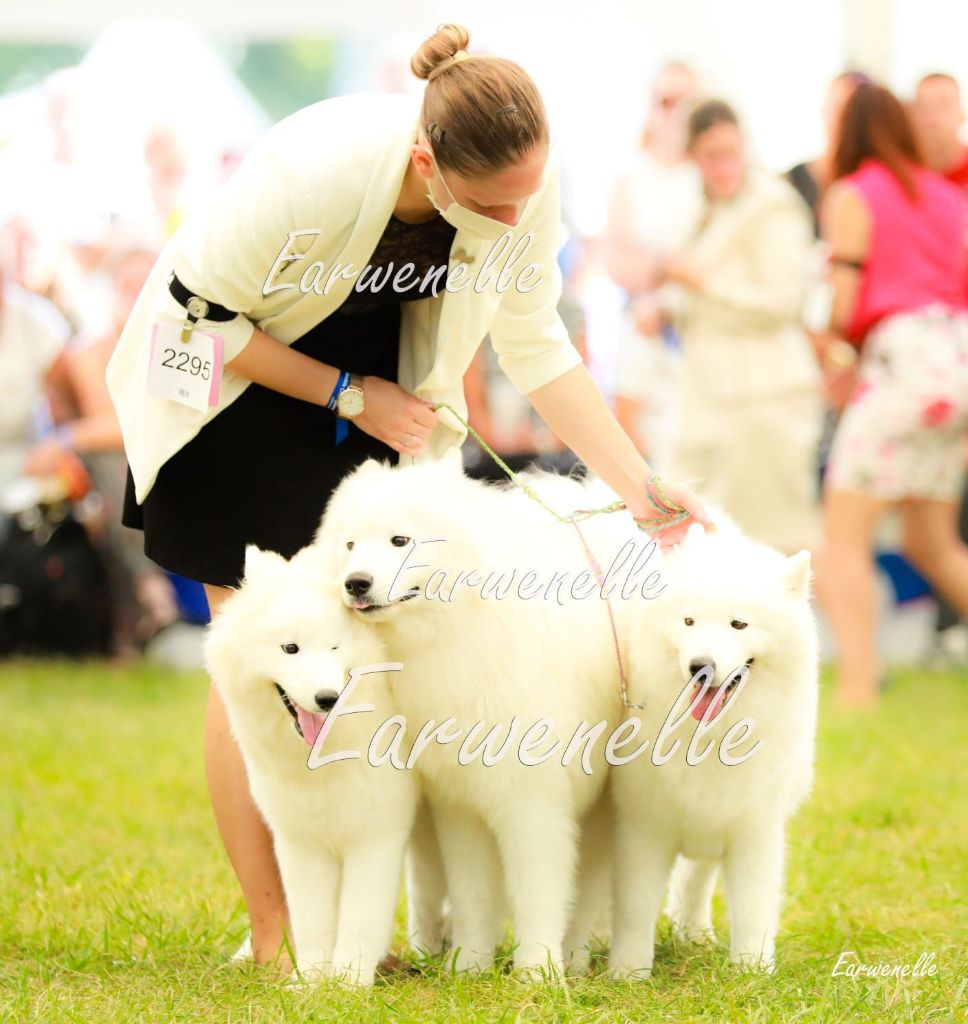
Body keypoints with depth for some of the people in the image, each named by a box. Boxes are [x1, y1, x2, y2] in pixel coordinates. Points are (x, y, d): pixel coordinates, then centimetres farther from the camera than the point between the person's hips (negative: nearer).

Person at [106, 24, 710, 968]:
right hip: (234, 381, -4)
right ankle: (272, 934, -1)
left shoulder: (529, 183, -23)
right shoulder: (308, 173, -38)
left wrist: (639, 486, -14)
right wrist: (348, 396, -18)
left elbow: (536, 347, -8)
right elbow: (199, 317, -23)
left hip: (377, 388, 4)